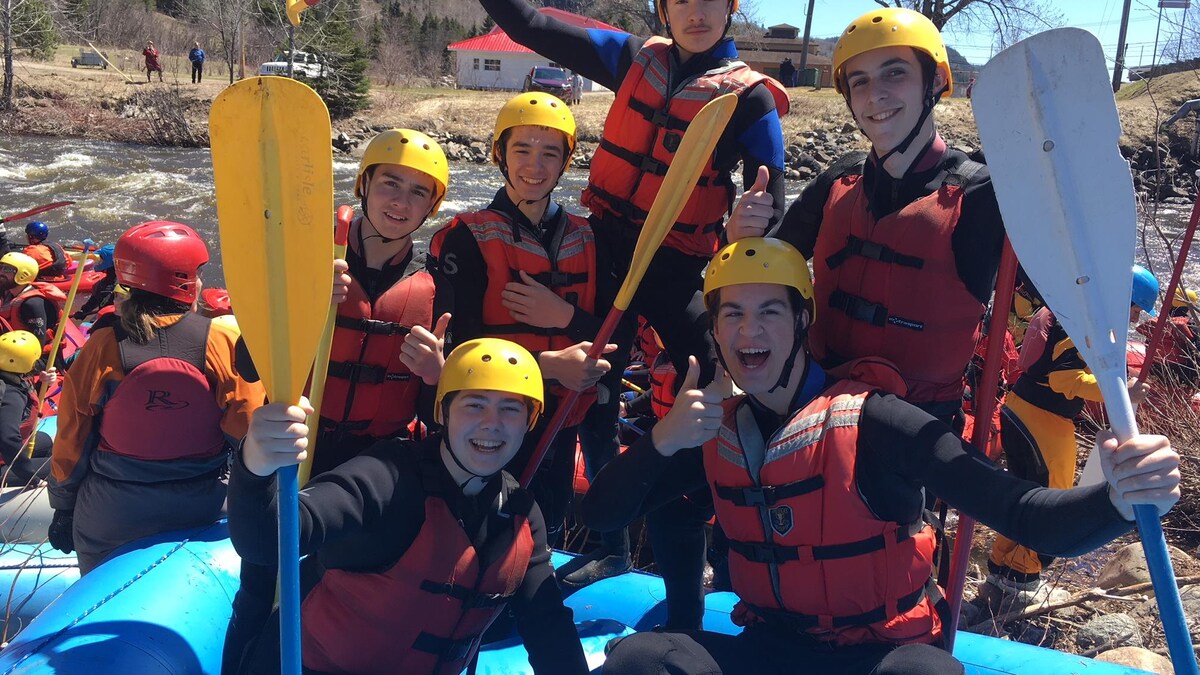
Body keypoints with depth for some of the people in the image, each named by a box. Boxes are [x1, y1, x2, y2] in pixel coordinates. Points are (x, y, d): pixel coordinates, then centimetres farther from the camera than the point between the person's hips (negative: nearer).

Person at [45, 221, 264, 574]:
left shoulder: (100, 349, -14)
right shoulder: (225, 345, -16)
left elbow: (71, 445, -5)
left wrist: (63, 511, 11)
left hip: (107, 520, 0)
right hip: (200, 516, 0)